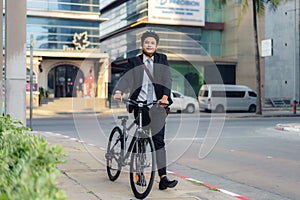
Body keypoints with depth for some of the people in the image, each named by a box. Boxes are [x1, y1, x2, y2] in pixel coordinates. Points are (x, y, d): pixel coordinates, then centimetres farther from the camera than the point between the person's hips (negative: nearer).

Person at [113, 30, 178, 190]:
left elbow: (167, 79, -1)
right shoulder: (134, 62, 9)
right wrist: (118, 91, -27)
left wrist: (165, 96, -19)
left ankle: (163, 178, -7)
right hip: (140, 104, 0)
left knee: (159, 140, -5)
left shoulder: (162, 59, 11)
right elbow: (125, 78, -6)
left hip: (158, 105, 0)